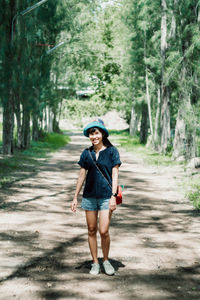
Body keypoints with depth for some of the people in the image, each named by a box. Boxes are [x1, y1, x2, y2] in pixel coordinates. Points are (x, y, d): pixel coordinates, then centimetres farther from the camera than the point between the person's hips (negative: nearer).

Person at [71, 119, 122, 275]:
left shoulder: (112, 151, -3)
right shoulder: (87, 153, 6)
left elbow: (115, 175, -4)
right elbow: (82, 175, 10)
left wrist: (113, 196, -11)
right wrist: (75, 197, 9)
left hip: (106, 196, -3)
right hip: (89, 196, 3)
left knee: (104, 231, -7)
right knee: (92, 230, 7)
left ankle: (106, 260, 16)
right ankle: (95, 263, 20)